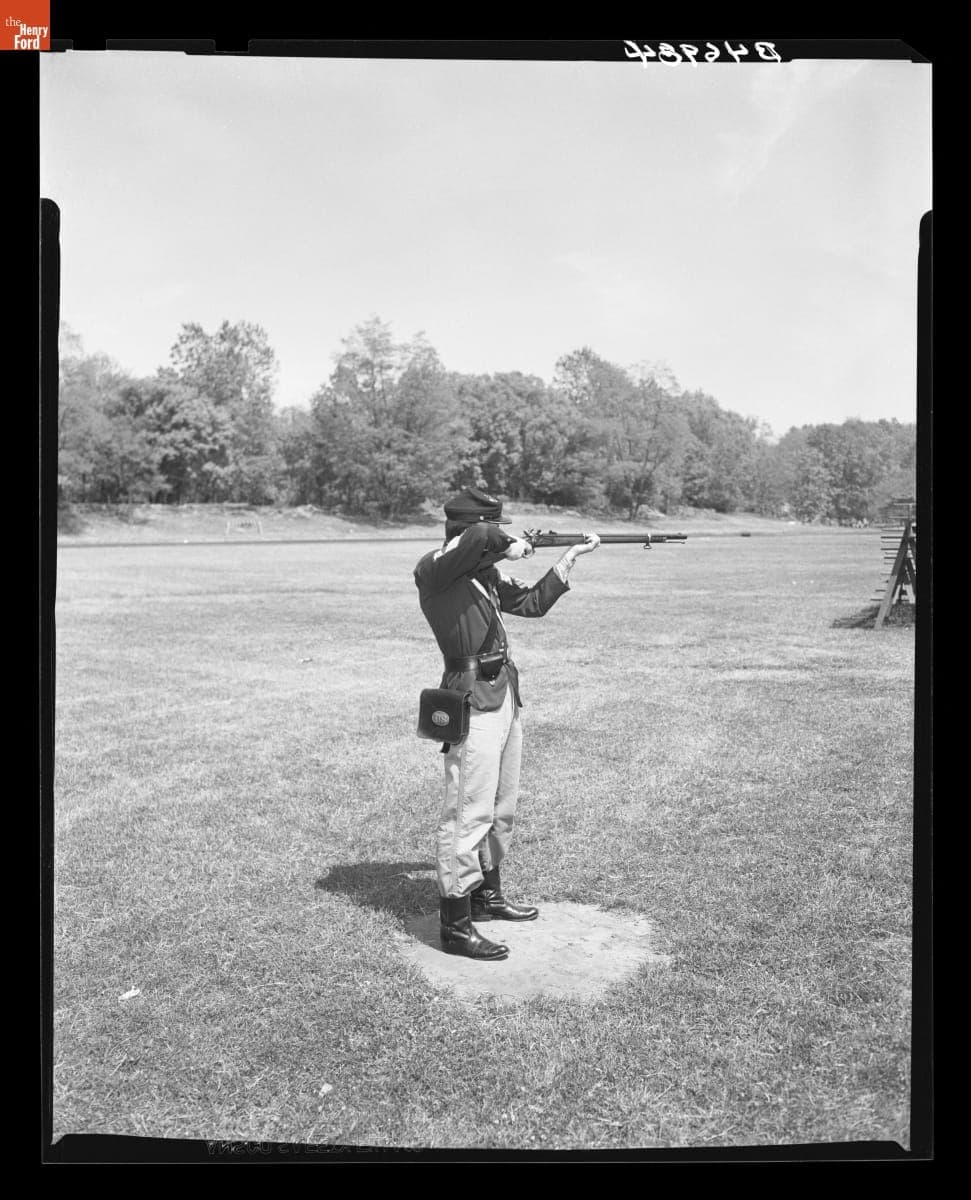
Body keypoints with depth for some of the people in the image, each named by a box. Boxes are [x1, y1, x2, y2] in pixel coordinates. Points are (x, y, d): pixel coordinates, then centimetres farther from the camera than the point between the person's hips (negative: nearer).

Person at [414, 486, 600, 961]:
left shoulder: (485, 571, 13)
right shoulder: (433, 569, -13)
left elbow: (532, 603, 23)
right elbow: (478, 539, -34)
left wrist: (570, 556, 22)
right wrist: (510, 548, -14)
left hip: (505, 697, 9)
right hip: (473, 704, -9)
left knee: (501, 810, 19)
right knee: (468, 813, -5)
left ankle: (487, 895, 36)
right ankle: (455, 925, 3)